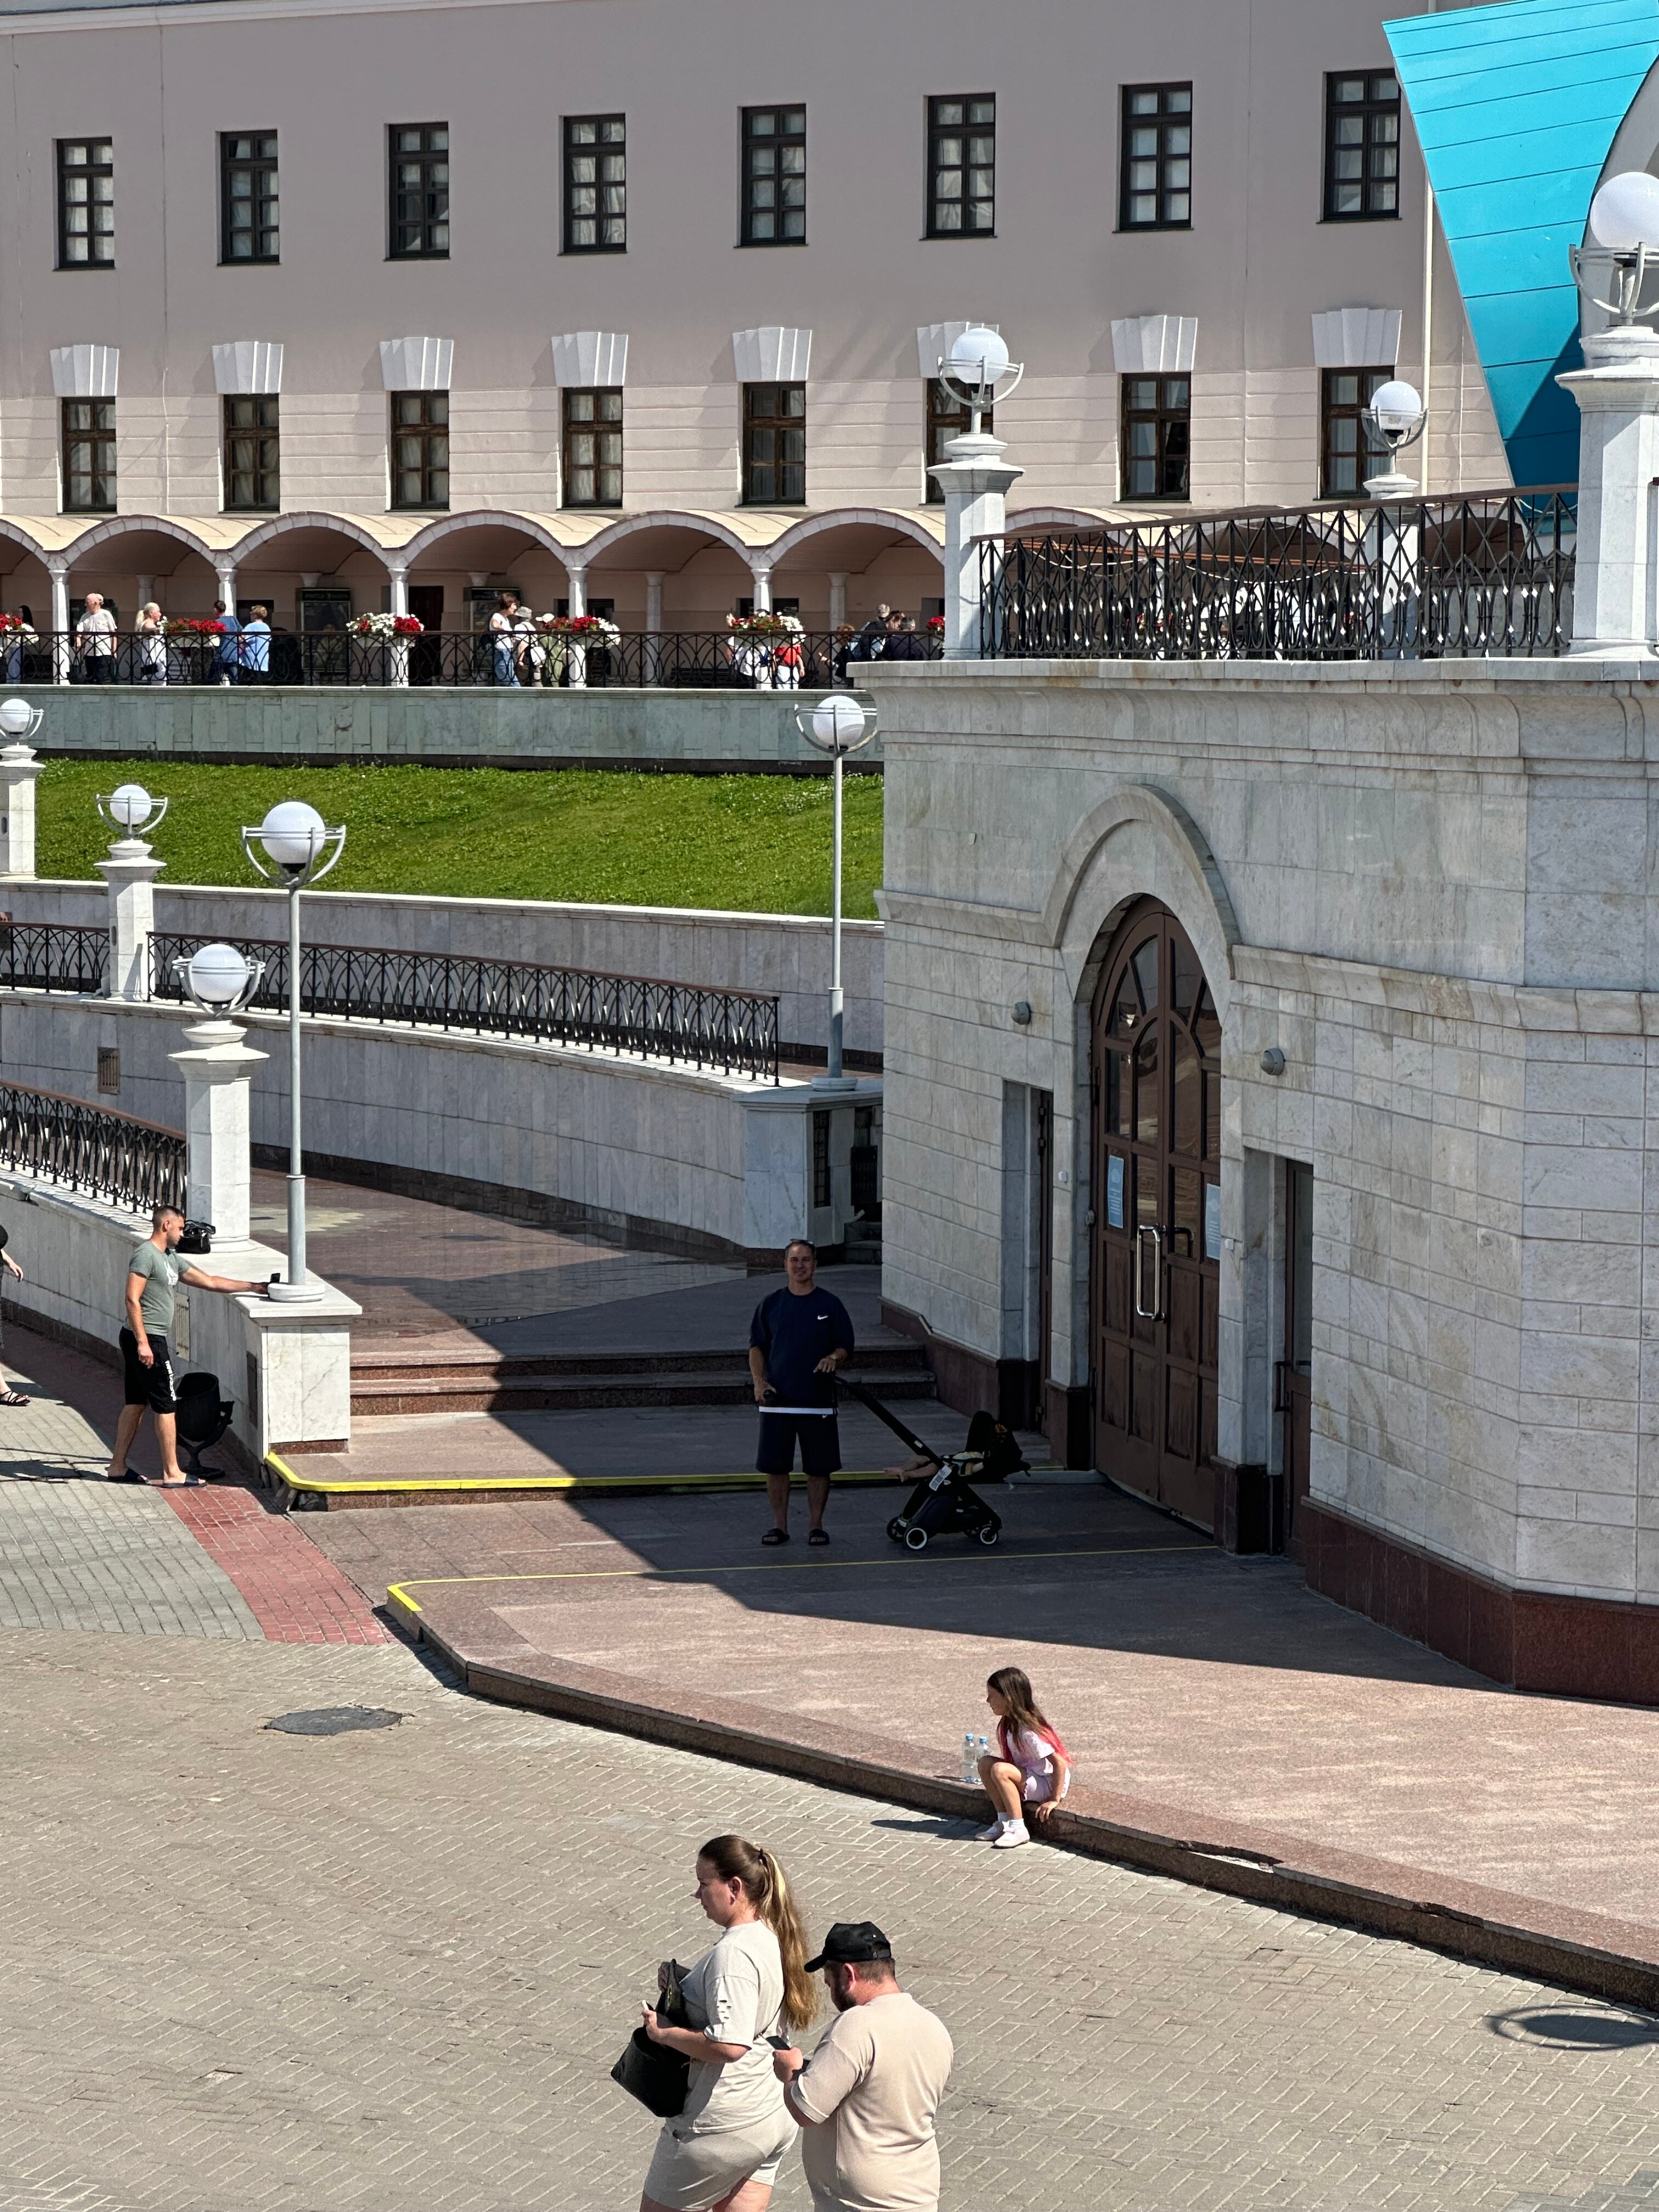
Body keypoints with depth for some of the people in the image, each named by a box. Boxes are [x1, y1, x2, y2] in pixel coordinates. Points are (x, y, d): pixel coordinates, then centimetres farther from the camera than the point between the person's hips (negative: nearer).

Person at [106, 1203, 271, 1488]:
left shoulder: (170, 1259, 17)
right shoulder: (146, 1255, -13)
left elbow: (209, 1282, 21)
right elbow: (132, 1299, -20)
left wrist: (254, 1287, 21)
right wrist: (143, 1343, -24)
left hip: (147, 1340, 10)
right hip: (147, 1339, -10)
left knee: (136, 1403, 13)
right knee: (166, 1407, -6)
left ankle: (117, 1467, 17)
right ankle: (172, 1474, -2)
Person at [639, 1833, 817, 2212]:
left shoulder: (733, 1954, -23)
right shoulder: (771, 1937, 7)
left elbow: (728, 2045, -32)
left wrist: (664, 2032, -19)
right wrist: (680, 1984, 6)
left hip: (722, 2128, -9)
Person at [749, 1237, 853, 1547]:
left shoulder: (829, 1304, 4)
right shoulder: (771, 1304, 7)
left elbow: (846, 1347, 7)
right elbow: (756, 1346, 12)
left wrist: (833, 1358, -15)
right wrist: (759, 1381, -3)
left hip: (818, 1400, -1)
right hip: (777, 1399, 1)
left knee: (818, 1468, 2)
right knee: (775, 1465, 2)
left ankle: (816, 1524, 13)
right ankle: (779, 1525, 13)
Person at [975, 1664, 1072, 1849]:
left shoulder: (1029, 1731, -26)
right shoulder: (1007, 1724, 1)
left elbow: (1060, 1763, -26)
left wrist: (1055, 1800, -22)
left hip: (1048, 1784, -9)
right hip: (1027, 1775, 9)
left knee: (1000, 1770, -28)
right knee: (986, 1763, -6)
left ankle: (1018, 1829, -22)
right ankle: (1004, 1821, -5)